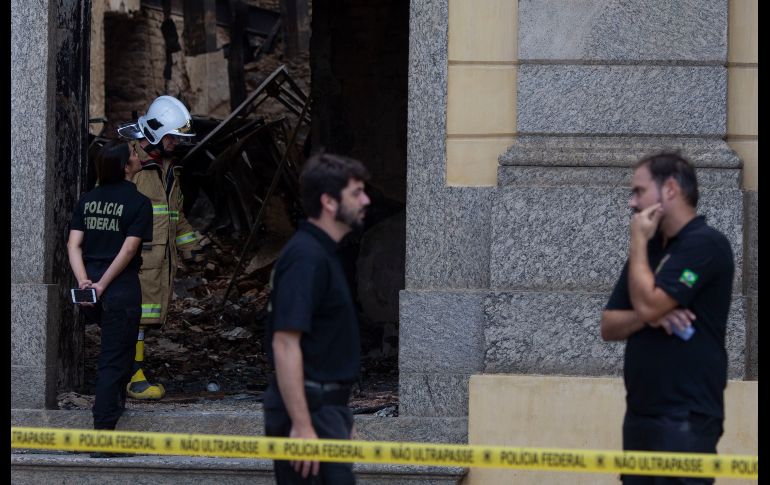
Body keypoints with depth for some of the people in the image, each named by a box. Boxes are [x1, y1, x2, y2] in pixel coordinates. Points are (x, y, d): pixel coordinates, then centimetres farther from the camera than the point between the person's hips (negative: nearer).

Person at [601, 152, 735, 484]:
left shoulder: (705, 244, -10)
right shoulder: (650, 248, 17)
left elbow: (647, 304, -20)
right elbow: (609, 327, 13)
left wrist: (638, 242, -6)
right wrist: (650, 317, -8)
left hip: (685, 419, -8)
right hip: (640, 415, 8)